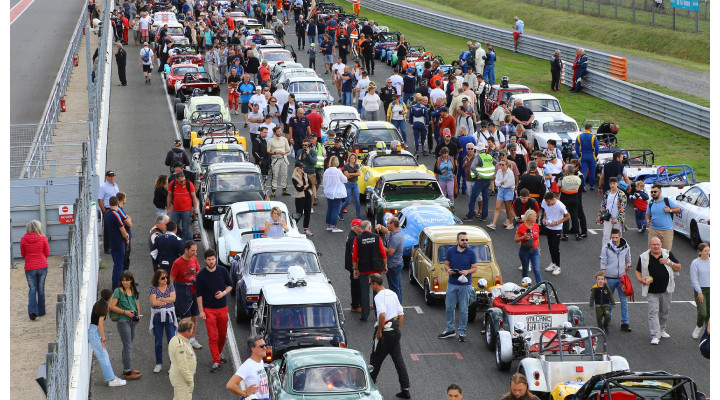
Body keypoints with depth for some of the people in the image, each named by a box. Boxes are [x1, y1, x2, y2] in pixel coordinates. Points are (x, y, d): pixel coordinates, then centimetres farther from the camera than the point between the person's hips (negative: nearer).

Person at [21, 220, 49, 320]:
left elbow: (23, 254, 6)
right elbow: (47, 253, 2)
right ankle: (41, 311, 18)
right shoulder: (43, 238, -8)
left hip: (29, 268, 0)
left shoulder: (24, 239, -6)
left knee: (32, 289, 7)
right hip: (42, 267, 0)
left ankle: (32, 310, -11)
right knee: (41, 289, 12)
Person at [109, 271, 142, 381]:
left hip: (133, 321, 7)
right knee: (128, 347, -7)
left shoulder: (134, 290, 8)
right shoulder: (118, 291, -11)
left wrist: (138, 313, 10)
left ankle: (127, 368, 30)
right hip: (123, 321, -7)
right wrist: (125, 312, -20)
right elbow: (112, 306, -14)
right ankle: (127, 373, -3)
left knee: (128, 346, 17)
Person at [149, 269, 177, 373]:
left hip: (169, 316, 0)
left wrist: (161, 299, -12)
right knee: (158, 342, 7)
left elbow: (173, 299, -11)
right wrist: (166, 301, -10)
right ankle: (158, 364, 19)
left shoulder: (170, 287, 4)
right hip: (157, 317, 0)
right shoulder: (153, 288, -2)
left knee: (172, 341, -2)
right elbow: (153, 302, -13)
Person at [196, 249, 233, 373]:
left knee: (223, 334, 13)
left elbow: (230, 285, 11)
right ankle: (216, 361, -4)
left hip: (223, 308, 3)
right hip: (209, 310, -3)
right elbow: (199, 294, -3)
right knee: (212, 337, -6)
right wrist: (201, 311, -8)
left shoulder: (223, 271, 0)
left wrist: (224, 293, -10)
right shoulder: (201, 275, -7)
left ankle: (219, 353, 37)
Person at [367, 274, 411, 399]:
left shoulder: (379, 296, -16)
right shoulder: (393, 293, 10)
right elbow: (401, 314, 14)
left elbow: (382, 314, -31)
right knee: (398, 360, 8)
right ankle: (405, 390, 6)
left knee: (375, 359, 9)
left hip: (384, 332, -8)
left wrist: (379, 331, -21)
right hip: (395, 330, 8)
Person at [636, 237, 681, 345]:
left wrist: (670, 263, -12)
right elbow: (638, 271, 8)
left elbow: (679, 268, 7)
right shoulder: (644, 257, 0)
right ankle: (655, 336, -12)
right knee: (653, 312, -11)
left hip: (666, 289, 2)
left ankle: (661, 330, 35)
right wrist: (640, 279, -12)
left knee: (665, 311, 15)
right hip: (652, 291, -2)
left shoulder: (668, 254, 3)